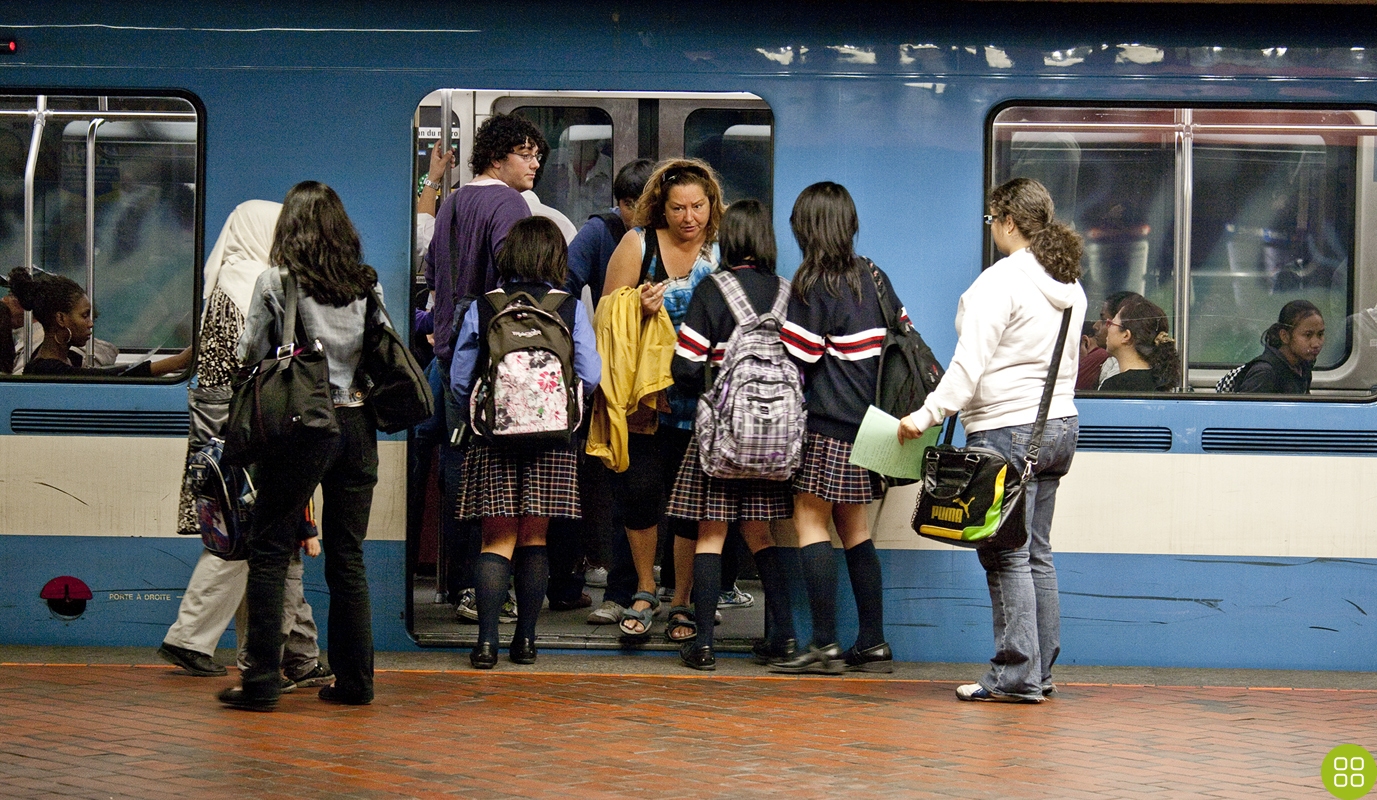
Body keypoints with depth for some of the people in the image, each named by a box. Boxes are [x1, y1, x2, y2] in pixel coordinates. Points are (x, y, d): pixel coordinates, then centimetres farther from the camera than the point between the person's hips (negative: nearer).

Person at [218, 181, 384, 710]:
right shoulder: (367, 284, 6)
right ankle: (354, 680, 13)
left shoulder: (275, 283, -5)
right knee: (348, 556, 11)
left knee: (269, 552, 2)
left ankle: (262, 681, -2)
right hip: (358, 424, 4)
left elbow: (249, 356, 0)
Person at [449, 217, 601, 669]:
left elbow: (459, 382, 0)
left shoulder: (481, 309, -2)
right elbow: (590, 377, -5)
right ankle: (525, 640, 11)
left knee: (497, 540, 3)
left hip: (493, 437, 0)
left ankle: (488, 642, -7)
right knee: (534, 539, 10)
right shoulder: (570, 309, -2)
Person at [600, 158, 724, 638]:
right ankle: (645, 592, 14)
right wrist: (638, 309, -17)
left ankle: (682, 599, 17)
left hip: (701, 397, 1)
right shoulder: (638, 244, 1)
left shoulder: (722, 251, 4)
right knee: (639, 488, -7)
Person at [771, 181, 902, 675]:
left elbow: (796, 359, -10)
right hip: (871, 422, 7)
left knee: (810, 520, -3)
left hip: (829, 424, -7)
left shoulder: (815, 286, -10)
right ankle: (873, 643, 11)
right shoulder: (875, 279, 10)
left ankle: (825, 644, -9)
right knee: (853, 527, 13)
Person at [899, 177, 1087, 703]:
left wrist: (929, 415, -19)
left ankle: (1017, 676, -6)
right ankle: (1041, 671, 15)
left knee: (1007, 555, -5)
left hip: (1008, 429, -8)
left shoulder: (1002, 280, -13)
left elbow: (971, 360, -20)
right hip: (1059, 424, 9)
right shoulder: (1070, 285, 13)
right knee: (1036, 552, 12)